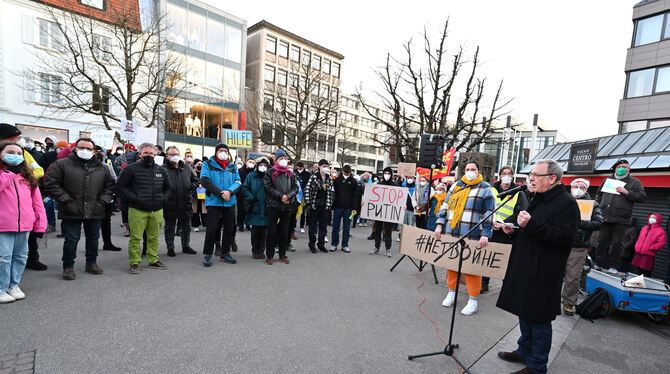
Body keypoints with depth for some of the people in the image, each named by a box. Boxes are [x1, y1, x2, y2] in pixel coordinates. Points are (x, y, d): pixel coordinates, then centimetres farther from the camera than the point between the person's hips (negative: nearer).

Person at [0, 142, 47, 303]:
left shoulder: (27, 176, 13)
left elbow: (37, 200, 11)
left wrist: (40, 223, 6)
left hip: (25, 224, 5)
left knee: (21, 256, 13)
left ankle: (14, 285, 27)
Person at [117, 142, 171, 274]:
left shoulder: (161, 170, 13)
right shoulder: (131, 169, -1)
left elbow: (167, 187, 25)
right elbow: (121, 186, 1)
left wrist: (163, 198, 10)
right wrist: (133, 198, -10)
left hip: (157, 210, 4)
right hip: (137, 210, -4)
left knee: (154, 237, 11)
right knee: (135, 237, -2)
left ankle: (153, 260, 24)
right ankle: (134, 263, 12)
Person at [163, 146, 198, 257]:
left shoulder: (186, 168, 10)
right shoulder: (163, 169, -5)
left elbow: (196, 180, 18)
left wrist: (191, 187, 1)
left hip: (186, 203, 4)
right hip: (170, 204, -4)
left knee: (186, 227, 14)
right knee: (170, 228, 9)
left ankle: (186, 246, 28)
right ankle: (170, 248, 23)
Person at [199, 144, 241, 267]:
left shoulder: (233, 167, 13)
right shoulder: (208, 164, 3)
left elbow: (238, 182, 5)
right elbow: (205, 181, -9)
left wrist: (229, 192, -16)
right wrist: (220, 194, -16)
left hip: (230, 202, 4)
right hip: (213, 202, -4)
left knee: (229, 229, 9)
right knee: (211, 229, -3)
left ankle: (225, 253, 23)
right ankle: (207, 255, 12)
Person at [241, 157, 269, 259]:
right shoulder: (251, 176, 4)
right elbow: (244, 189, 1)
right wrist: (252, 198, -10)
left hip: (265, 208, 1)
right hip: (254, 208, -1)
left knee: (263, 230, 5)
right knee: (255, 230, 4)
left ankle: (261, 251, 17)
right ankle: (255, 251, 17)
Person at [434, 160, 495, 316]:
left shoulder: (485, 189, 3)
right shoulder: (456, 186, 14)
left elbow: (489, 214, -3)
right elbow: (445, 205, 13)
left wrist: (485, 234, -11)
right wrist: (440, 224, 3)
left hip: (472, 236, -4)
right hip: (451, 233, 4)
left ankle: (473, 300, 14)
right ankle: (451, 292, 28)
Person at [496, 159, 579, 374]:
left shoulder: (566, 203, -13)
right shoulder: (537, 199, 15)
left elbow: (565, 236, -24)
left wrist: (531, 224, -29)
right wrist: (514, 228, 10)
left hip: (543, 274, -9)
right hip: (525, 268, 9)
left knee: (538, 320, 3)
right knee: (524, 313, 20)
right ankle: (524, 352, 36)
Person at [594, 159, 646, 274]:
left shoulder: (635, 182, 9)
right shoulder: (607, 180, 17)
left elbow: (642, 197, 2)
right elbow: (599, 194, 25)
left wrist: (627, 192, -12)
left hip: (620, 219, -2)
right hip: (604, 217, 3)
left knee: (616, 243, 0)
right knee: (603, 241, 4)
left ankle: (614, 266, 10)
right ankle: (600, 263, 12)